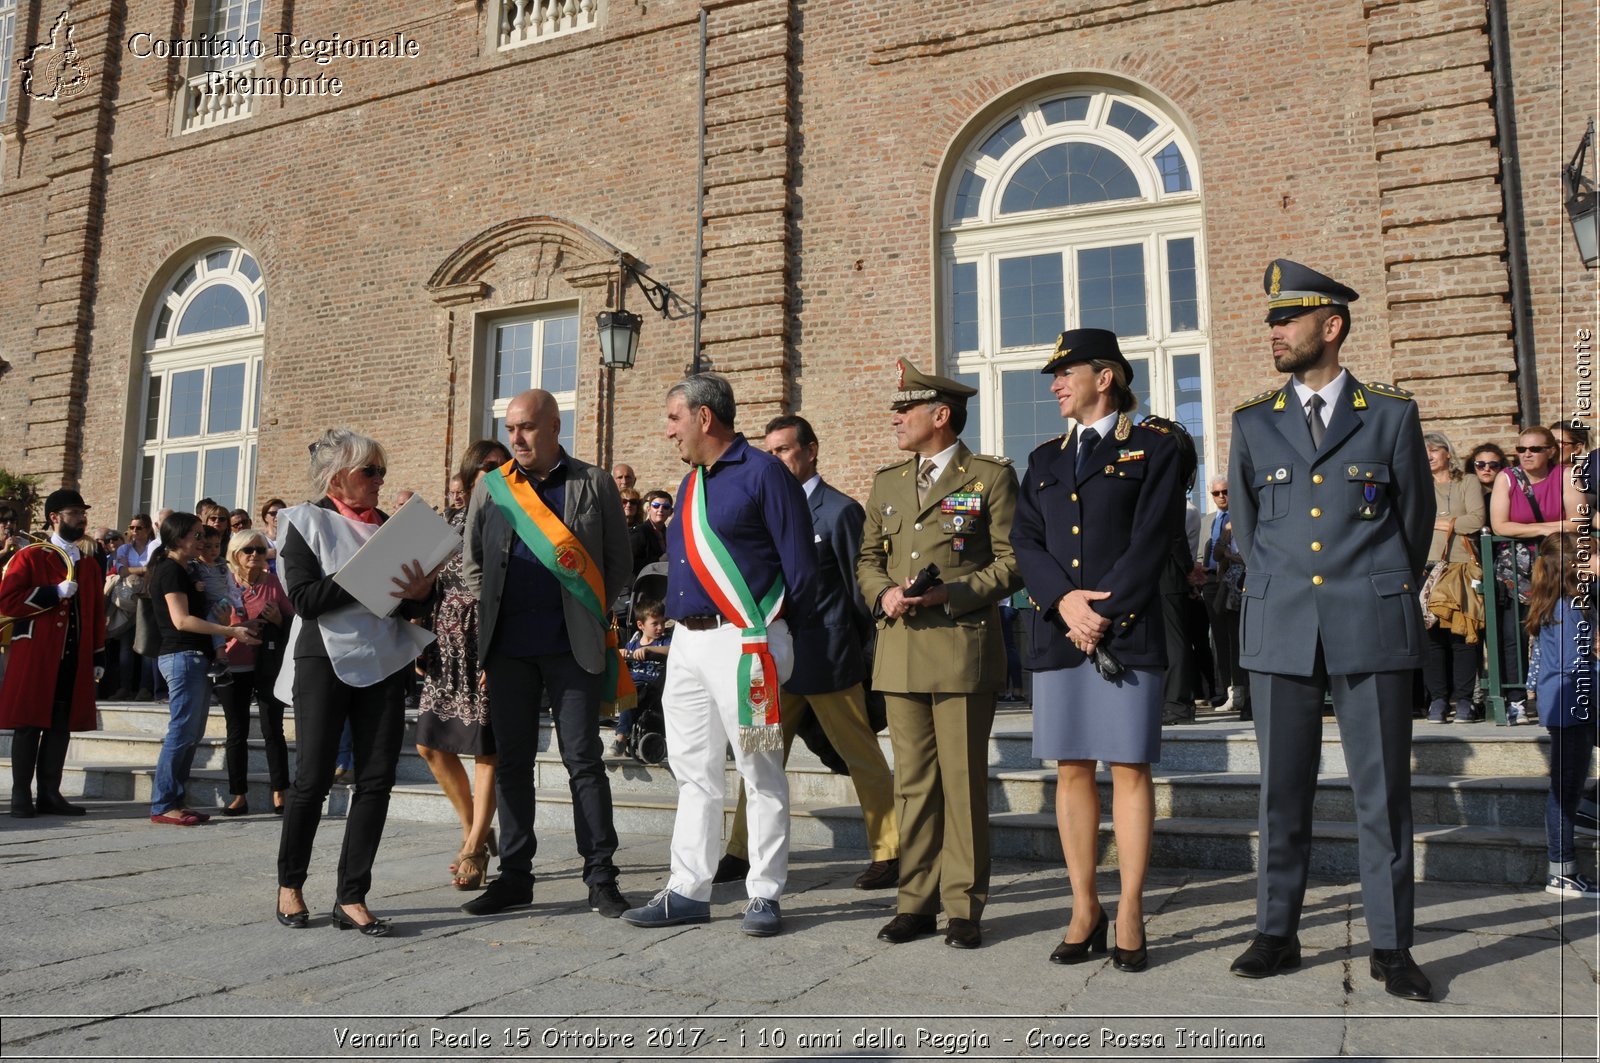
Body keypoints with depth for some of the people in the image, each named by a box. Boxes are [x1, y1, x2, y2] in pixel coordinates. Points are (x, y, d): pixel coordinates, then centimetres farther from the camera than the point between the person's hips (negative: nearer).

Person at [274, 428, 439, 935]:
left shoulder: (388, 525, 15)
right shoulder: (307, 522, 2)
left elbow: (412, 608, 13)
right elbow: (304, 598, -10)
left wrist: (417, 594, -10)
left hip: (383, 663, 4)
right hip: (325, 659, -4)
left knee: (378, 778, -2)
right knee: (314, 776, 1)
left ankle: (351, 897, 5)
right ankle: (290, 883, 22)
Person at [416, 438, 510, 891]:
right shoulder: (452, 521, 11)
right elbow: (430, 581, 14)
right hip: (447, 646, 6)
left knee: (486, 747, -1)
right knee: (430, 743, 6)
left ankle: (475, 846, 11)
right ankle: (474, 828, 25)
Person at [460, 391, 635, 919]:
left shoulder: (594, 484, 3)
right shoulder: (491, 486, 11)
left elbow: (618, 561, 6)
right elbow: (471, 560, 17)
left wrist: (589, 614, 1)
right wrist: (490, 611, 8)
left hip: (572, 646, -3)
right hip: (508, 646, 3)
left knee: (584, 759, 0)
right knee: (511, 761, 9)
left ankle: (600, 877, 8)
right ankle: (514, 876, 19)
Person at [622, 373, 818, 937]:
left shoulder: (764, 473, -8)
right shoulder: (690, 484, 17)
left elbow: (800, 564, -9)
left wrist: (775, 629, -1)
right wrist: (682, 625, 15)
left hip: (743, 641, -8)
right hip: (687, 642, 8)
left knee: (761, 775, 1)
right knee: (694, 773, 12)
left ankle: (765, 895, 11)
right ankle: (688, 891, 21)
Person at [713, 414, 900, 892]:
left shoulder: (840, 511, -7)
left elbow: (861, 585, -5)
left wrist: (857, 649, -2)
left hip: (827, 658, -7)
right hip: (777, 656, 7)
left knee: (863, 758, 3)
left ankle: (889, 854, 14)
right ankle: (742, 852, 22)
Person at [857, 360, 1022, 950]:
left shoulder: (991, 476, 1)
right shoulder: (887, 481, 18)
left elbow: (1012, 562, -2)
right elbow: (868, 559, 21)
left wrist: (951, 592, -15)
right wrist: (883, 595, 0)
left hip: (964, 651, -5)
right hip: (900, 651, 5)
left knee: (963, 781, 0)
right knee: (912, 780, 8)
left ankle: (964, 907, 10)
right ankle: (916, 901, 17)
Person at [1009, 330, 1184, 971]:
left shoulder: (1154, 447, 5)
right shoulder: (1045, 459, 19)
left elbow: (1152, 540, -5)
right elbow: (1025, 541, 8)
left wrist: (1104, 613, -12)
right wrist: (1064, 599, -9)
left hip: (1127, 631, -4)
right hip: (1056, 632, 4)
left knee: (1129, 769, -1)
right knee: (1071, 770, 5)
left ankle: (1130, 916, 8)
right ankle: (1085, 911, 14)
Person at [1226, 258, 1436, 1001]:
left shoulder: (1391, 414, 5)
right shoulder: (1254, 423, 10)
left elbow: (1416, 517, 13)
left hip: (1372, 631, -1)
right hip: (1281, 632, 2)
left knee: (1383, 793, 3)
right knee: (1282, 792, 6)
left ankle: (1391, 946, 15)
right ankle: (1276, 933, 17)